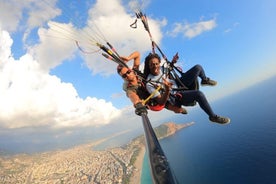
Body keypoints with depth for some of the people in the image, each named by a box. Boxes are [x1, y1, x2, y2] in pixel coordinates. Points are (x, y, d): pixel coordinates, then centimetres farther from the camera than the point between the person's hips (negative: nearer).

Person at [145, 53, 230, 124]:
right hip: (176, 99, -7)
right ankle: (213, 116, -9)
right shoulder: (149, 84, -25)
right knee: (199, 94, -31)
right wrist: (167, 89, -39)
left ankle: (205, 80, 35)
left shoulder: (161, 69, -6)